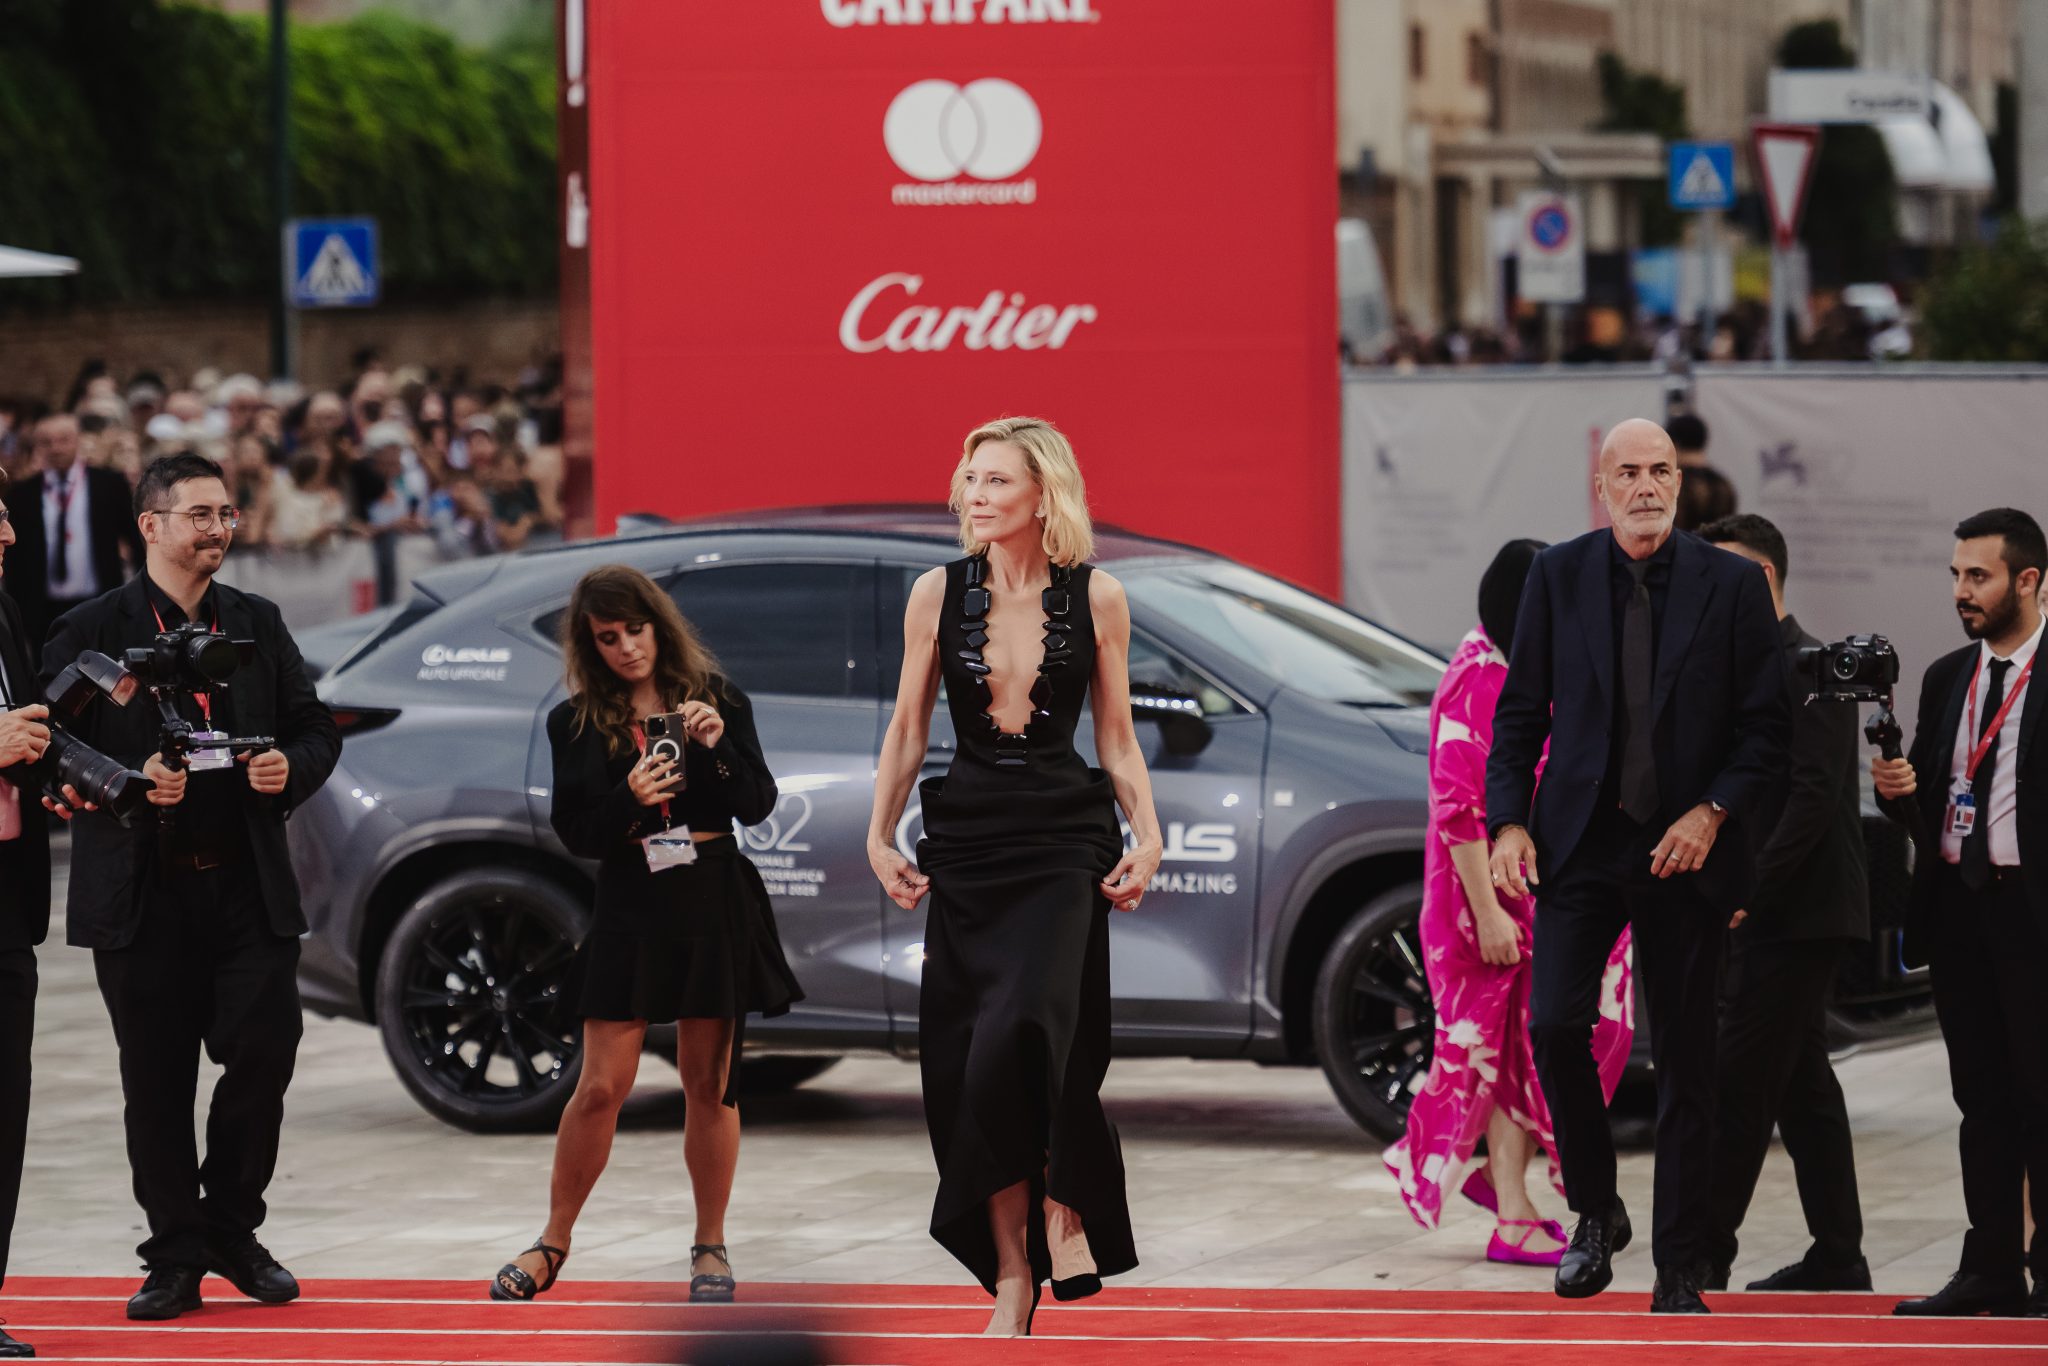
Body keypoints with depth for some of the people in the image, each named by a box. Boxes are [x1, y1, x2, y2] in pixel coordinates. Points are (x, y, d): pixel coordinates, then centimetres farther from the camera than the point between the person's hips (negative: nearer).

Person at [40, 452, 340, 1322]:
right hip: (143, 897, -3)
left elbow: (317, 730, 17)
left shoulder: (258, 626, 13)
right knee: (158, 1084, 2)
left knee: (263, 1056, -3)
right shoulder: (90, 633, 0)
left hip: (250, 889, 3)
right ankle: (175, 1259, 11)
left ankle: (233, 1232, 16)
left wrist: (290, 770, -5)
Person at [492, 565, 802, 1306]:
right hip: (630, 906, 0)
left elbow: (759, 806, 0)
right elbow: (575, 834, -1)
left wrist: (718, 746, -16)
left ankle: (710, 1245, 15)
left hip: (714, 904, 0)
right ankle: (554, 1240, 10)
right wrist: (628, 799, -19)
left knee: (708, 1083, 5)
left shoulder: (718, 697, 4)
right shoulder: (576, 723, 3)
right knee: (601, 1085, -2)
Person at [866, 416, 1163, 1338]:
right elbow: (907, 729, 10)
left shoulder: (1095, 597, 2)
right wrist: (880, 836, 2)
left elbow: (1116, 736, 8)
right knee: (967, 1063, 0)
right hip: (966, 839, 2)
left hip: (1062, 838, -2)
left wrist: (1147, 836, -4)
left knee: (1023, 1037, -22)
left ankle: (1063, 1205, 1)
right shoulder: (939, 595, 5)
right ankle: (1010, 1277, 8)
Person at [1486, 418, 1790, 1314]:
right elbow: (1520, 711, 7)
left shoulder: (1731, 585, 1)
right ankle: (1594, 1213, 10)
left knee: (1685, 1063, 3)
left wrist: (1714, 811, -12)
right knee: (1555, 1025, -14)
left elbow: (1768, 725, 2)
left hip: (1685, 848, -1)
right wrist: (1509, 822, -5)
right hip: (1581, 840, 1)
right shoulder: (1558, 576, 5)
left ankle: (1679, 1274, 10)